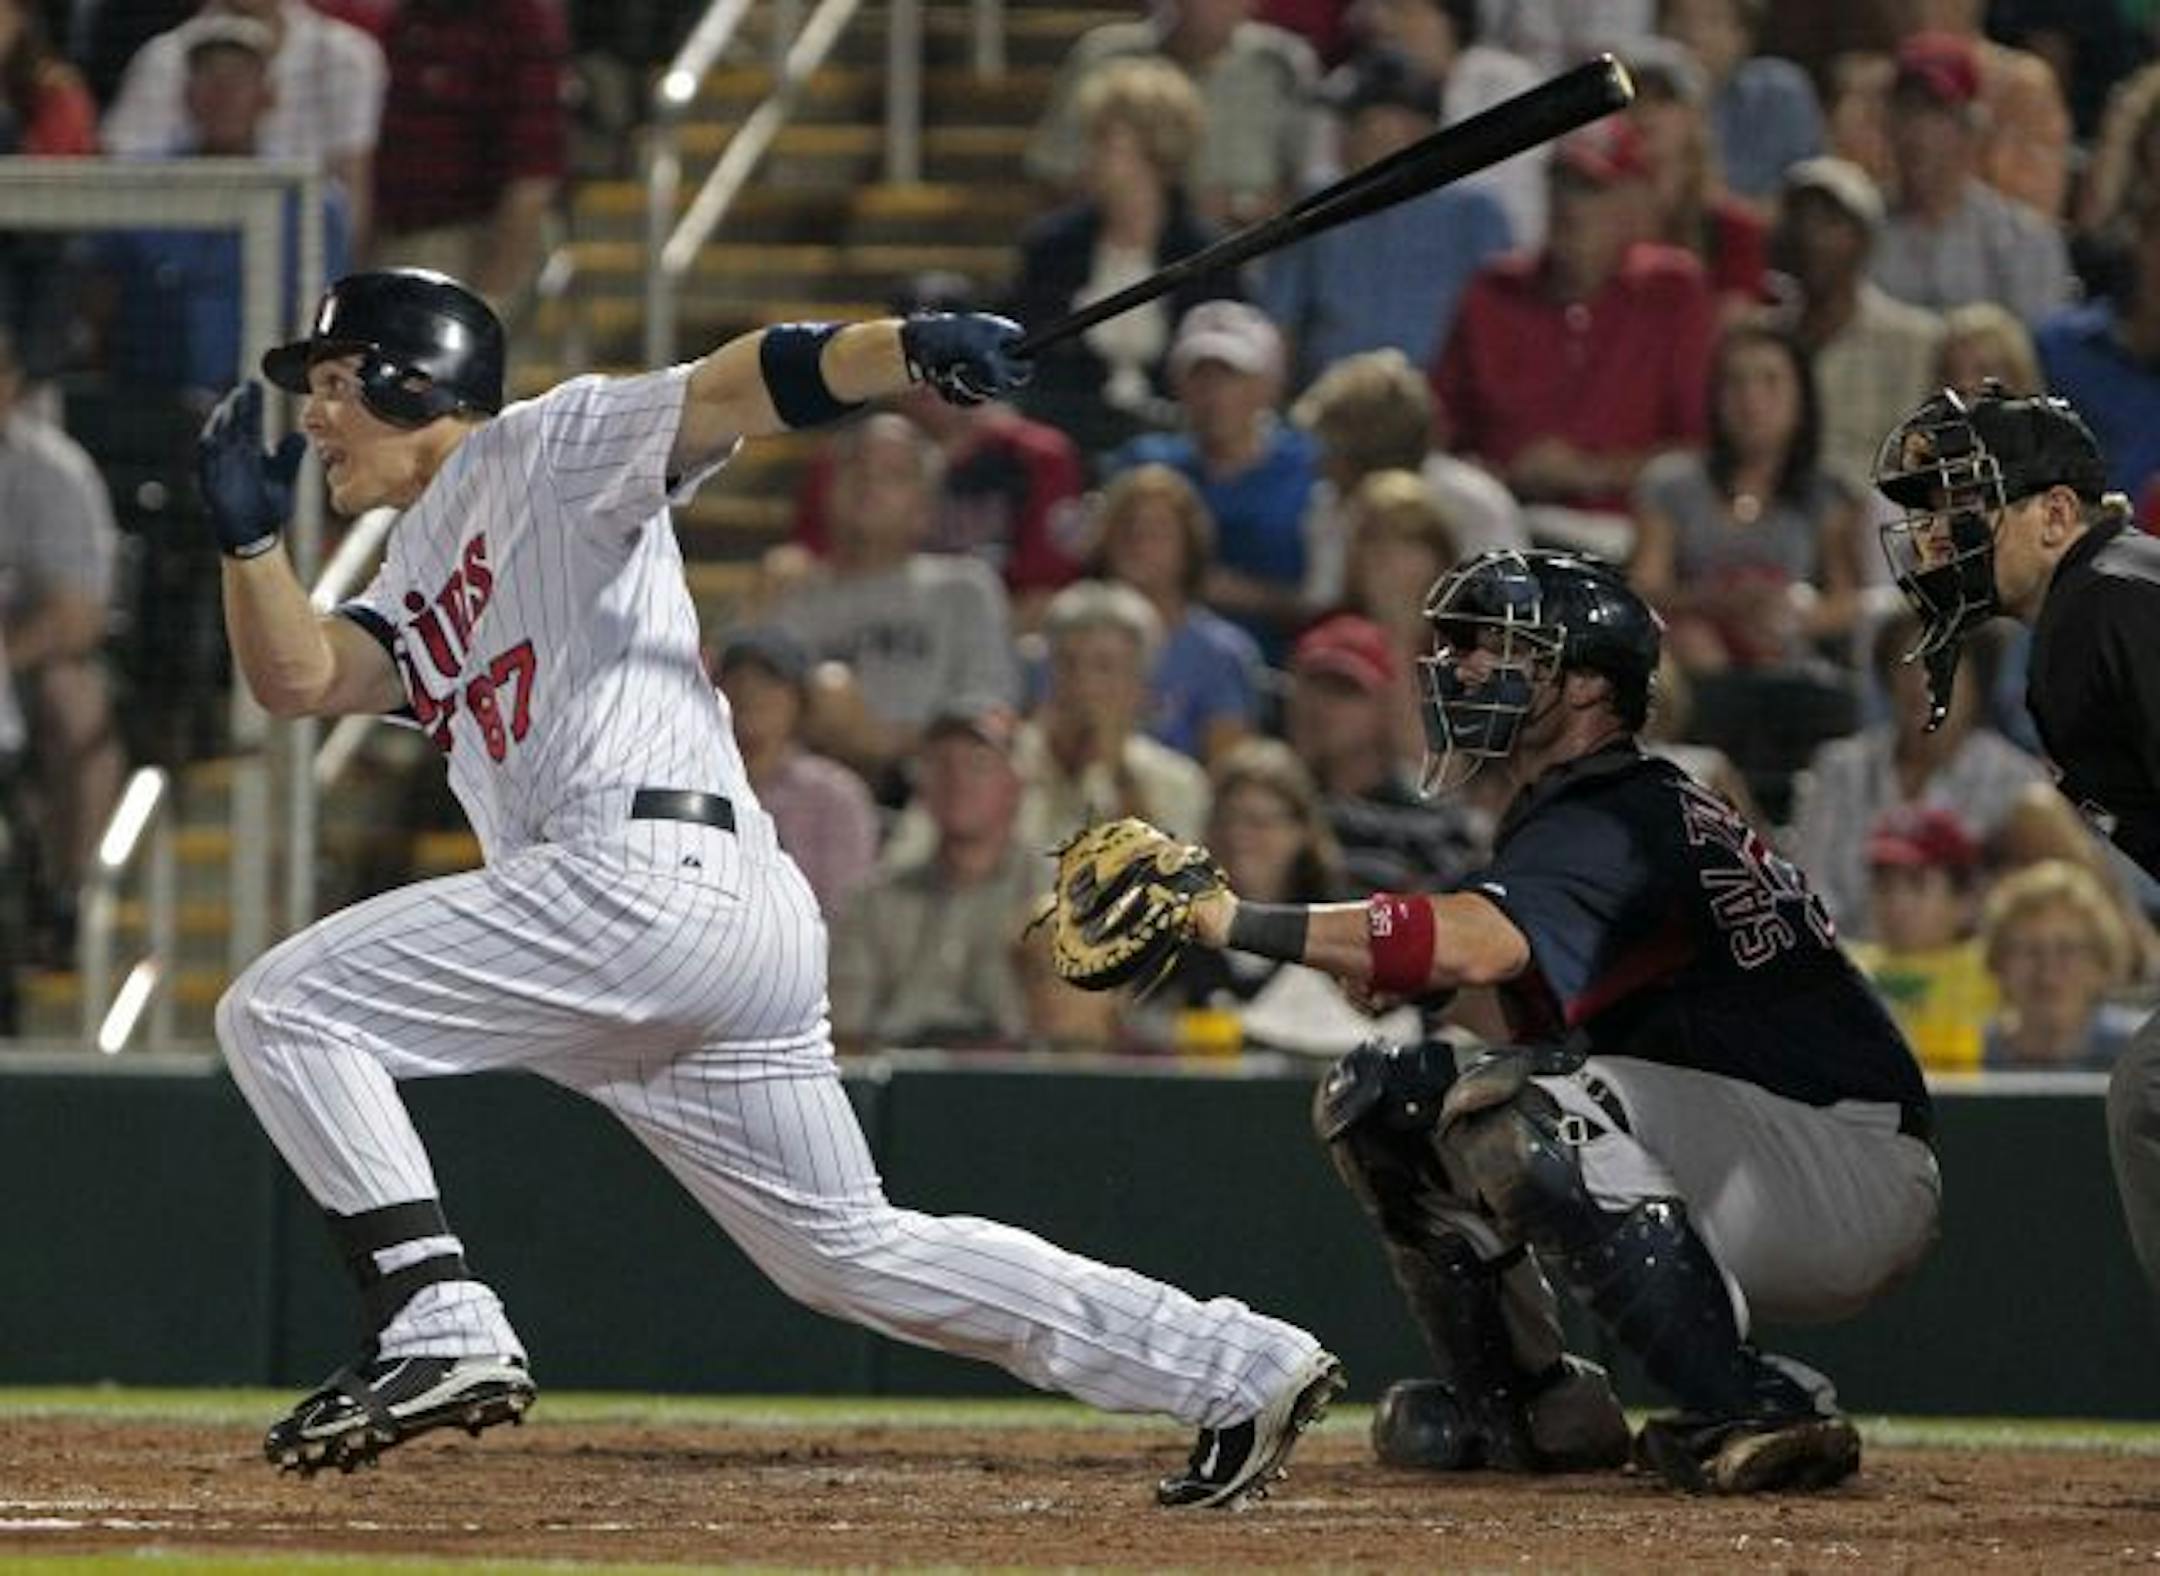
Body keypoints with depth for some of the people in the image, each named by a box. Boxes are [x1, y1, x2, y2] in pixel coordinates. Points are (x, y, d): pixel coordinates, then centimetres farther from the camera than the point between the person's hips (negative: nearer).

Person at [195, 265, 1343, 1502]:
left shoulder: (549, 448, 4)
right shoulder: (421, 580, 29)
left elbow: (730, 389, -11)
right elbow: (298, 679, 16)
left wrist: (907, 349, -28)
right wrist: (253, 536, 1)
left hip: (651, 877, -10)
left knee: (280, 1009, -8)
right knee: (850, 1251, 14)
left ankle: (441, 1326, -17)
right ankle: (1242, 1369, 14)